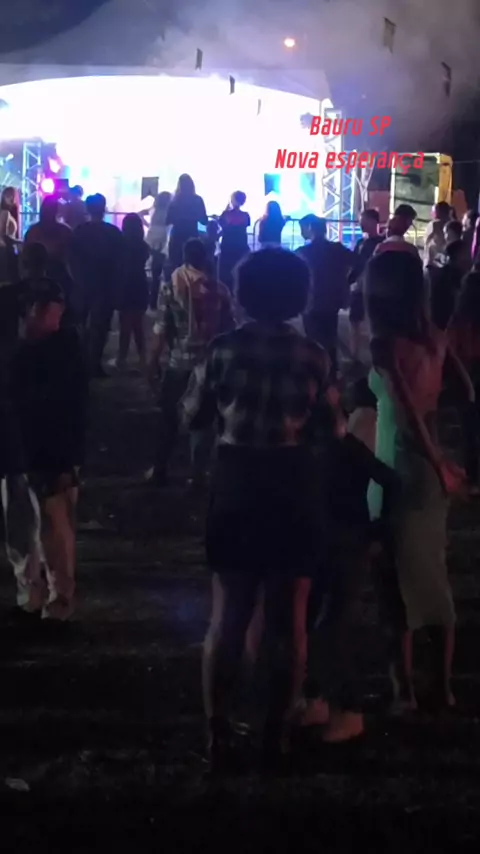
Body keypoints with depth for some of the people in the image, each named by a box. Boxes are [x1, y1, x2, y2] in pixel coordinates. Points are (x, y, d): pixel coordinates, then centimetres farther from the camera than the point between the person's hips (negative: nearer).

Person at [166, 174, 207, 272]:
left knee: (176, 267, 5)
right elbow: (204, 221, 2)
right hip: (192, 238, 1)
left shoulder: (175, 201, -5)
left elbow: (168, 220, -2)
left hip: (177, 238, -1)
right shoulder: (197, 200, -3)